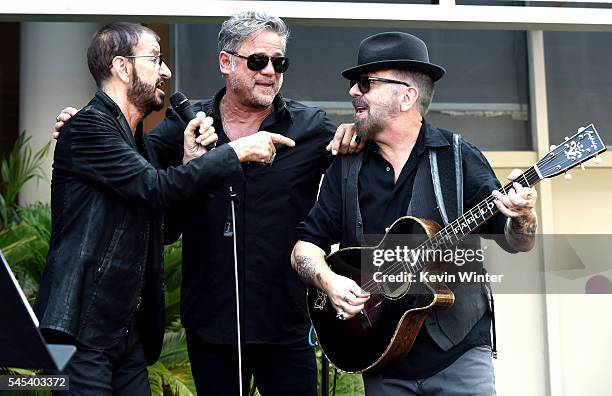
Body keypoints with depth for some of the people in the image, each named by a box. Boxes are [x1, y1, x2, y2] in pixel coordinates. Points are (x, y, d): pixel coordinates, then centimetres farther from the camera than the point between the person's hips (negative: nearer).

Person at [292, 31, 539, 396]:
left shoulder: (457, 156, -3)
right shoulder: (347, 168, 5)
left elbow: (515, 242, -4)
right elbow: (307, 244, 7)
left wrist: (522, 217, -26)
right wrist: (328, 280, -13)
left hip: (459, 351, -2)